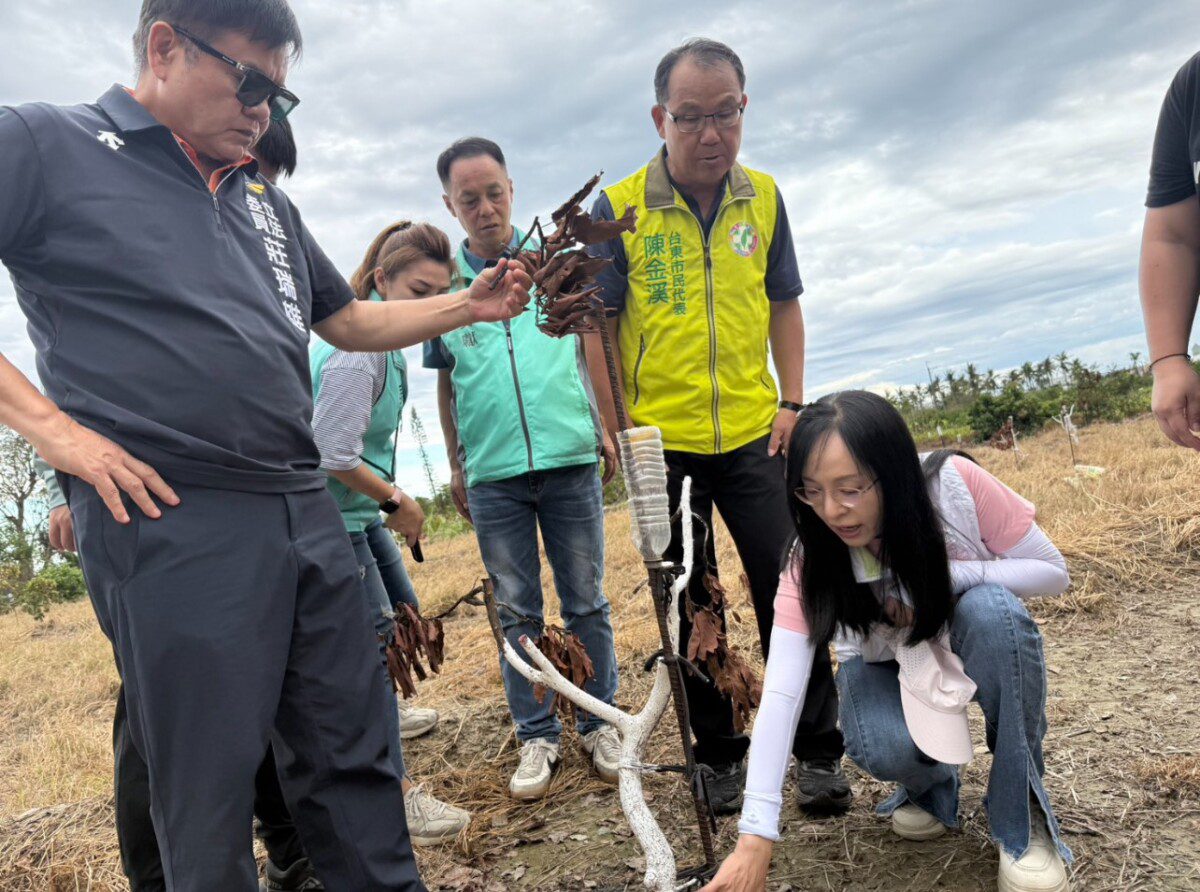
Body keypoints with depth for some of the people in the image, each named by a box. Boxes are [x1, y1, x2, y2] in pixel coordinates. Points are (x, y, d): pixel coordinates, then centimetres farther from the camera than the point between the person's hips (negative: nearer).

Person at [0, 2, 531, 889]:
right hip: (169, 519, -6)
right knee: (208, 784, 5)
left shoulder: (268, 201, 20)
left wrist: (469, 305, 16)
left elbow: (349, 321, 26)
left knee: (353, 755, 12)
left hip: (305, 510, 6)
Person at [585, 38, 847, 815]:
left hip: (753, 437, 2)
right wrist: (619, 433, -8)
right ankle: (720, 756, 26)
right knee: (690, 609, 9)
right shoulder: (618, 210, -7)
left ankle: (818, 751, 20)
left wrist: (792, 402, 2)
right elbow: (596, 329, -5)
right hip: (662, 446, -2)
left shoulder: (763, 198, 3)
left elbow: (784, 307, 12)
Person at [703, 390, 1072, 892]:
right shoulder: (811, 559, -28)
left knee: (993, 608, -34)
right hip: (885, 663, 0)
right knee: (883, 748, -33)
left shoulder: (955, 483, -30)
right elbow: (780, 694, -33)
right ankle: (930, 783, 7)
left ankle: (1022, 816, -15)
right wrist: (755, 840, -39)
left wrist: (947, 577, -33)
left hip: (979, 646, 1)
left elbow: (1053, 573, -16)